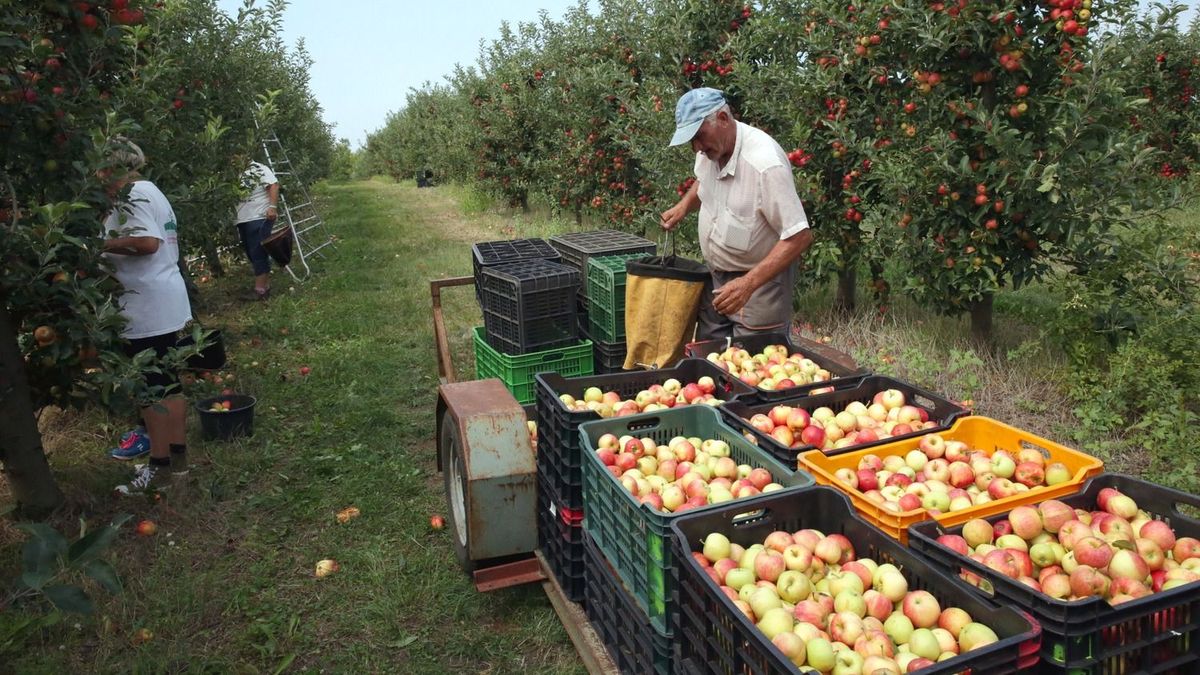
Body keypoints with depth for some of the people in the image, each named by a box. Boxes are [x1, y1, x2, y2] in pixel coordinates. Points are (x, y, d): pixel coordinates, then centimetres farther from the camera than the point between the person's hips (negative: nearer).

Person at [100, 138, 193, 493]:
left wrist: (102, 244, -15)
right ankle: (177, 456, 24)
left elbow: (147, 242, -27)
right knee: (169, 384, 15)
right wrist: (114, 244, 15)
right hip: (168, 304, 10)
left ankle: (159, 467, 10)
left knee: (152, 391, 0)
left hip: (147, 310, -10)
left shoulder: (131, 194, -14)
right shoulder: (150, 190, 16)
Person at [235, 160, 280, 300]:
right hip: (242, 221, 8)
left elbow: (273, 185, -14)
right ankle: (266, 286, 17)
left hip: (259, 218, -8)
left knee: (258, 254, -8)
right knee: (252, 255, 10)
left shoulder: (258, 169, -5)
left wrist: (272, 206, -24)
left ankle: (260, 290, -5)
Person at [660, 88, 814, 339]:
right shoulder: (710, 149, -5)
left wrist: (748, 283, -35)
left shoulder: (765, 163, -28)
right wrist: (684, 205, 1)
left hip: (761, 279, -7)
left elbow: (799, 237, -27)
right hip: (718, 278, 7)